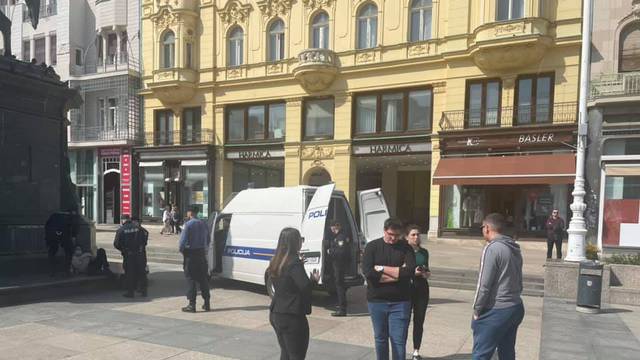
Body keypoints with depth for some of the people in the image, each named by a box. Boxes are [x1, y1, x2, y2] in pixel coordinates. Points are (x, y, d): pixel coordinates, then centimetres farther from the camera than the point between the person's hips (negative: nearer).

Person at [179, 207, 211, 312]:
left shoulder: (188, 224, -12)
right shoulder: (204, 224, 7)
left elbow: (183, 240, -16)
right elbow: (208, 240, 12)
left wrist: (181, 250, 0)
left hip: (190, 254, -6)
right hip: (201, 253, 6)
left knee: (191, 280, 0)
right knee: (203, 279, 12)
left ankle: (192, 305, 2)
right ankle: (207, 304, 16)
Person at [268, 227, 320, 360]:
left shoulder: (277, 262, 6)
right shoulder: (295, 263, -19)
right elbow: (305, 287, -26)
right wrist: (314, 279, -7)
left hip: (275, 314, 8)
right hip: (292, 317, -8)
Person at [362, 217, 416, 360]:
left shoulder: (406, 248, 0)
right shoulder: (372, 246, -2)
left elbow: (411, 271, -16)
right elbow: (368, 272, -16)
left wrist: (382, 269, -15)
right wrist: (398, 273, -15)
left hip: (400, 302, 0)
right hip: (376, 301, 1)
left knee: (399, 340, 1)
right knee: (380, 338, 14)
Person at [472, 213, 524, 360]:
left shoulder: (492, 248, -16)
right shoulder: (515, 249, 10)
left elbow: (484, 284, -17)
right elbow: (519, 282, 16)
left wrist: (476, 310, -8)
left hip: (496, 311, -9)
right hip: (515, 308, 9)